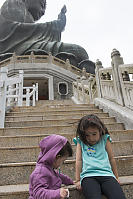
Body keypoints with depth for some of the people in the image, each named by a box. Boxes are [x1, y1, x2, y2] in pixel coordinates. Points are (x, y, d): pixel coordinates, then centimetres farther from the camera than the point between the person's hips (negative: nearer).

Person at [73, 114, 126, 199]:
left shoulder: (105, 139, 12)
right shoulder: (81, 142, 12)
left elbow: (111, 158, 20)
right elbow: (79, 161, 11)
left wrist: (116, 177, 25)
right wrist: (78, 180, 7)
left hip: (106, 174, 2)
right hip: (88, 176, -1)